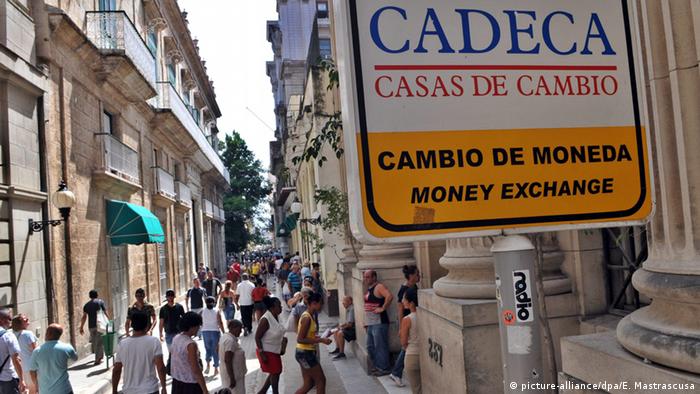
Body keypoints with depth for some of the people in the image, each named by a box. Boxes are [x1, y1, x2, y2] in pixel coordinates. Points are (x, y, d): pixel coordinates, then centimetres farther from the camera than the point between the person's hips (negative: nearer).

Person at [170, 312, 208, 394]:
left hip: (177, 382, 8)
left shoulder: (176, 338, 0)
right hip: (190, 384, -8)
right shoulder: (191, 344, -23)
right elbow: (196, 370, -23)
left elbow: (174, 360, 10)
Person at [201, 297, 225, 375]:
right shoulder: (217, 311, -5)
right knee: (215, 350, 8)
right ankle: (216, 369, 11)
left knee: (208, 349, 18)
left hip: (205, 332, 2)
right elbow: (220, 323, -10)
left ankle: (208, 364, 2)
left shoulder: (202, 311, 1)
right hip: (215, 331, -2)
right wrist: (224, 333, -4)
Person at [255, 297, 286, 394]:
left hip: (275, 351, 9)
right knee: (275, 373, 4)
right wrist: (262, 354, -22)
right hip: (267, 352, -9)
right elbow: (257, 337, -23)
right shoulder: (265, 320, -27)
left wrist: (283, 339, 3)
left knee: (276, 372, 18)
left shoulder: (276, 316, -1)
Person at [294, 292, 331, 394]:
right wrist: (320, 340, -21)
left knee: (308, 384, 13)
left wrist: (319, 338, 8)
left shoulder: (310, 316, 10)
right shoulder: (306, 318, -18)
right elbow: (300, 339, -23)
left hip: (307, 353, 9)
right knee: (321, 381, 2)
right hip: (305, 353, -9)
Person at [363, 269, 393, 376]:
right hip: (370, 323, 10)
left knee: (380, 346, -4)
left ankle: (384, 368, 5)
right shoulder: (368, 289, 17)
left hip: (379, 323, -10)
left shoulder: (379, 287, -12)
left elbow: (389, 296, -29)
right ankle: (377, 366, 25)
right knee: (370, 347, 15)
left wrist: (382, 308, -22)